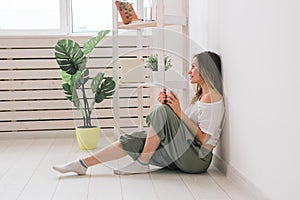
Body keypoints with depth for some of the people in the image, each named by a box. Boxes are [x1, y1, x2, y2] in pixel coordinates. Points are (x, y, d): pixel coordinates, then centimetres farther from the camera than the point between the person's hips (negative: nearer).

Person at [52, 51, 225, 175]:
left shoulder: (212, 96, -11)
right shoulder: (199, 96, 20)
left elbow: (204, 139, -17)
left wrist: (179, 112, -16)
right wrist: (166, 105, -2)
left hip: (198, 158, -9)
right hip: (182, 156, 9)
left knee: (162, 111, -22)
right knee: (134, 140, -3)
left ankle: (142, 163, -13)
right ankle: (82, 164, -4)